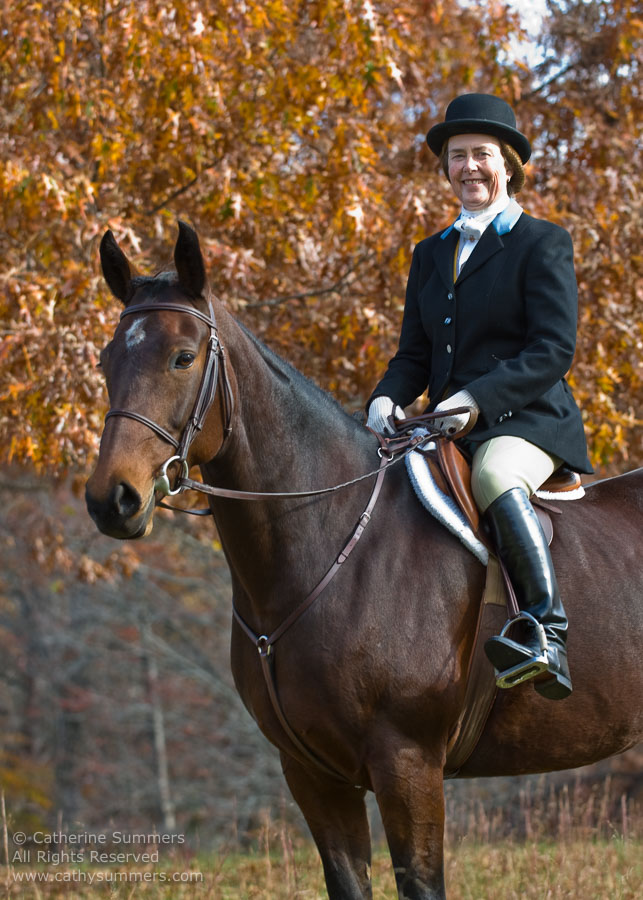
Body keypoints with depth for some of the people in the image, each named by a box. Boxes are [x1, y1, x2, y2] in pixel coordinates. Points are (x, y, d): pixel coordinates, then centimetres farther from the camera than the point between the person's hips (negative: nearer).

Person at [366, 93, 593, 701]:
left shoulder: (543, 245, 1)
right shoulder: (431, 255, 20)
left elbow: (554, 349, -10)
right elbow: (415, 354, 19)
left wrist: (478, 396, -23)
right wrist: (388, 397, -5)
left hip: (528, 421, -7)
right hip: (450, 429, 7)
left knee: (495, 478, -39)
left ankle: (549, 639, -47)